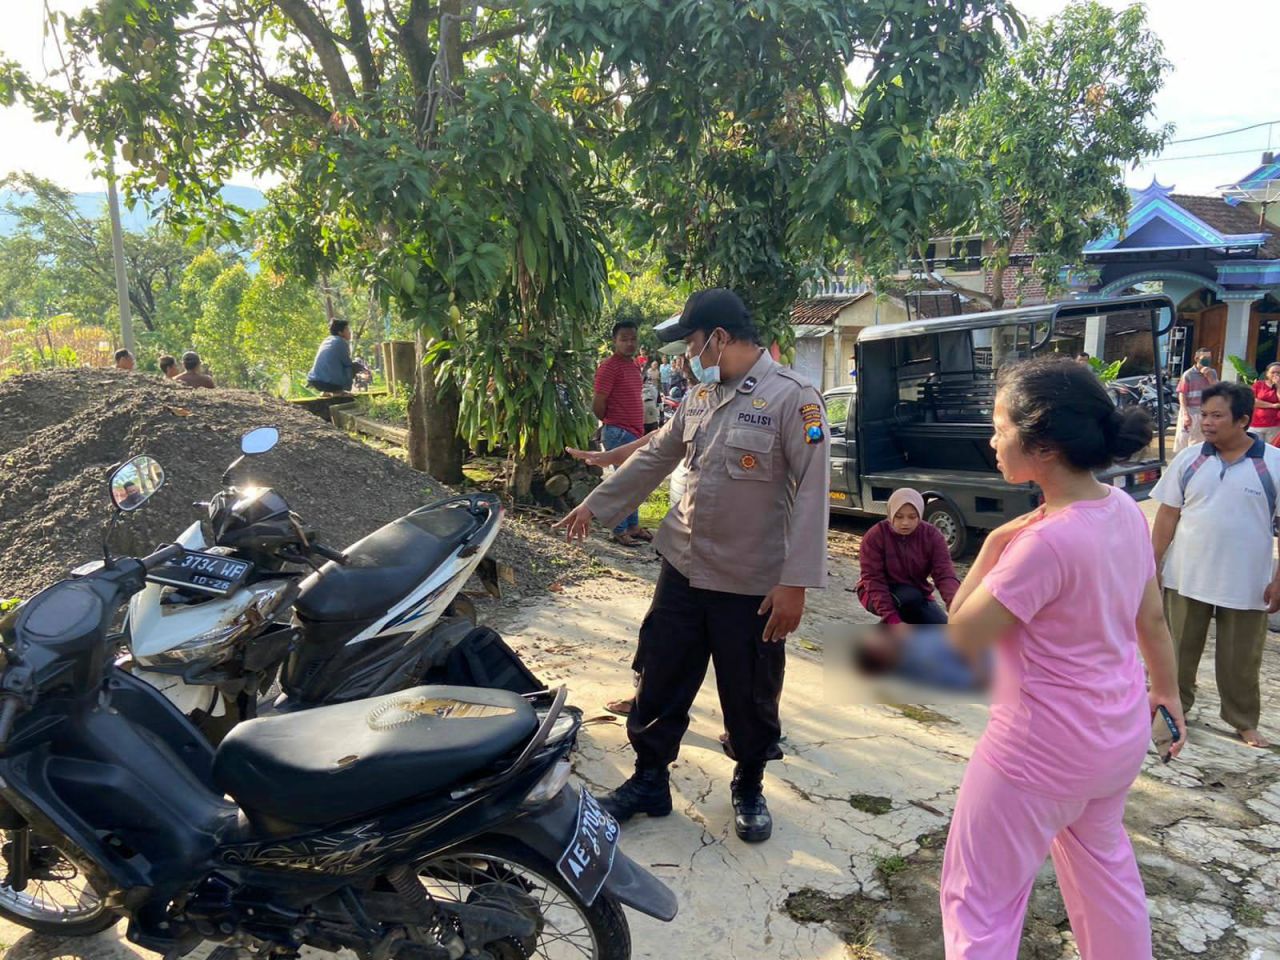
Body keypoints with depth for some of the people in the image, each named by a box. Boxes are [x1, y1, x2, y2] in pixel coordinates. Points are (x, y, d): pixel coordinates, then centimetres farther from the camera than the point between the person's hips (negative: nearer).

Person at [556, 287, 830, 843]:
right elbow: (654, 458, 18)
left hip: (752, 585, -6)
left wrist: (795, 583, -21)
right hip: (683, 570, 6)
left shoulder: (792, 398, -14)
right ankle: (649, 781, 31)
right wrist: (595, 505, 22)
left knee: (751, 698, 11)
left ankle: (749, 787, 35)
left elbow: (811, 495, -18)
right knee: (659, 682, 13)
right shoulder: (700, 396, 8)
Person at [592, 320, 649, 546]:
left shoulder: (635, 367, 13)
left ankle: (633, 526, 25)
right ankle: (619, 531, 5)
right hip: (619, 434, -9)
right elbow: (598, 405, -15)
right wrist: (612, 424, 0)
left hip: (635, 434, 9)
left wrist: (640, 430, 15)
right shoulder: (609, 367, -14)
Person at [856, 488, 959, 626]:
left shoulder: (932, 536, -13)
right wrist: (892, 619, -34)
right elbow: (873, 580, -24)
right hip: (879, 595, -4)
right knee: (910, 596, -36)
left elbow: (944, 573, -23)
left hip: (917, 597, 4)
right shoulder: (875, 536, -20)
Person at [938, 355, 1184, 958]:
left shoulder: (1046, 541, -29)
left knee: (978, 900, 8)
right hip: (1121, 733, 9)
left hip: (1043, 750, -9)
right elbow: (1152, 620, 9)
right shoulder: (1125, 511, -4)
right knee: (1100, 855, 33)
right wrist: (1167, 692, 24)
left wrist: (993, 545, -16)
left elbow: (961, 640, -22)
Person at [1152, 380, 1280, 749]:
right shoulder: (1189, 459, -2)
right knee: (1179, 649, 14)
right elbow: (1168, 515, 2)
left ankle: (1244, 721, 32)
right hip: (1186, 578, 1)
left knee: (1240, 659, 13)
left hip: (1246, 583, -1)